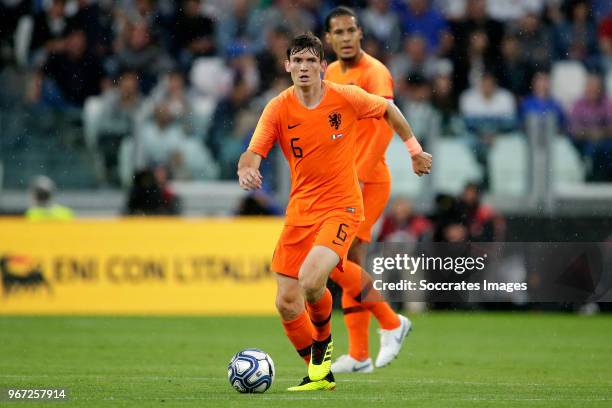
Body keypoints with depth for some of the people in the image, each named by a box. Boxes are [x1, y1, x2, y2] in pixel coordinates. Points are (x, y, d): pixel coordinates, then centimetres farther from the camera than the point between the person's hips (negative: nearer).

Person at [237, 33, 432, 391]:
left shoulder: (346, 97, -8)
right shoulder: (279, 109, -5)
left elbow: (388, 109, 11)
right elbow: (253, 153, -15)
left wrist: (415, 149, 17)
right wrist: (246, 170, -38)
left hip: (342, 207, -3)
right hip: (300, 210, 3)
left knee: (311, 281, -26)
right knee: (287, 303, 0)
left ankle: (323, 342, 7)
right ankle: (320, 375, 22)